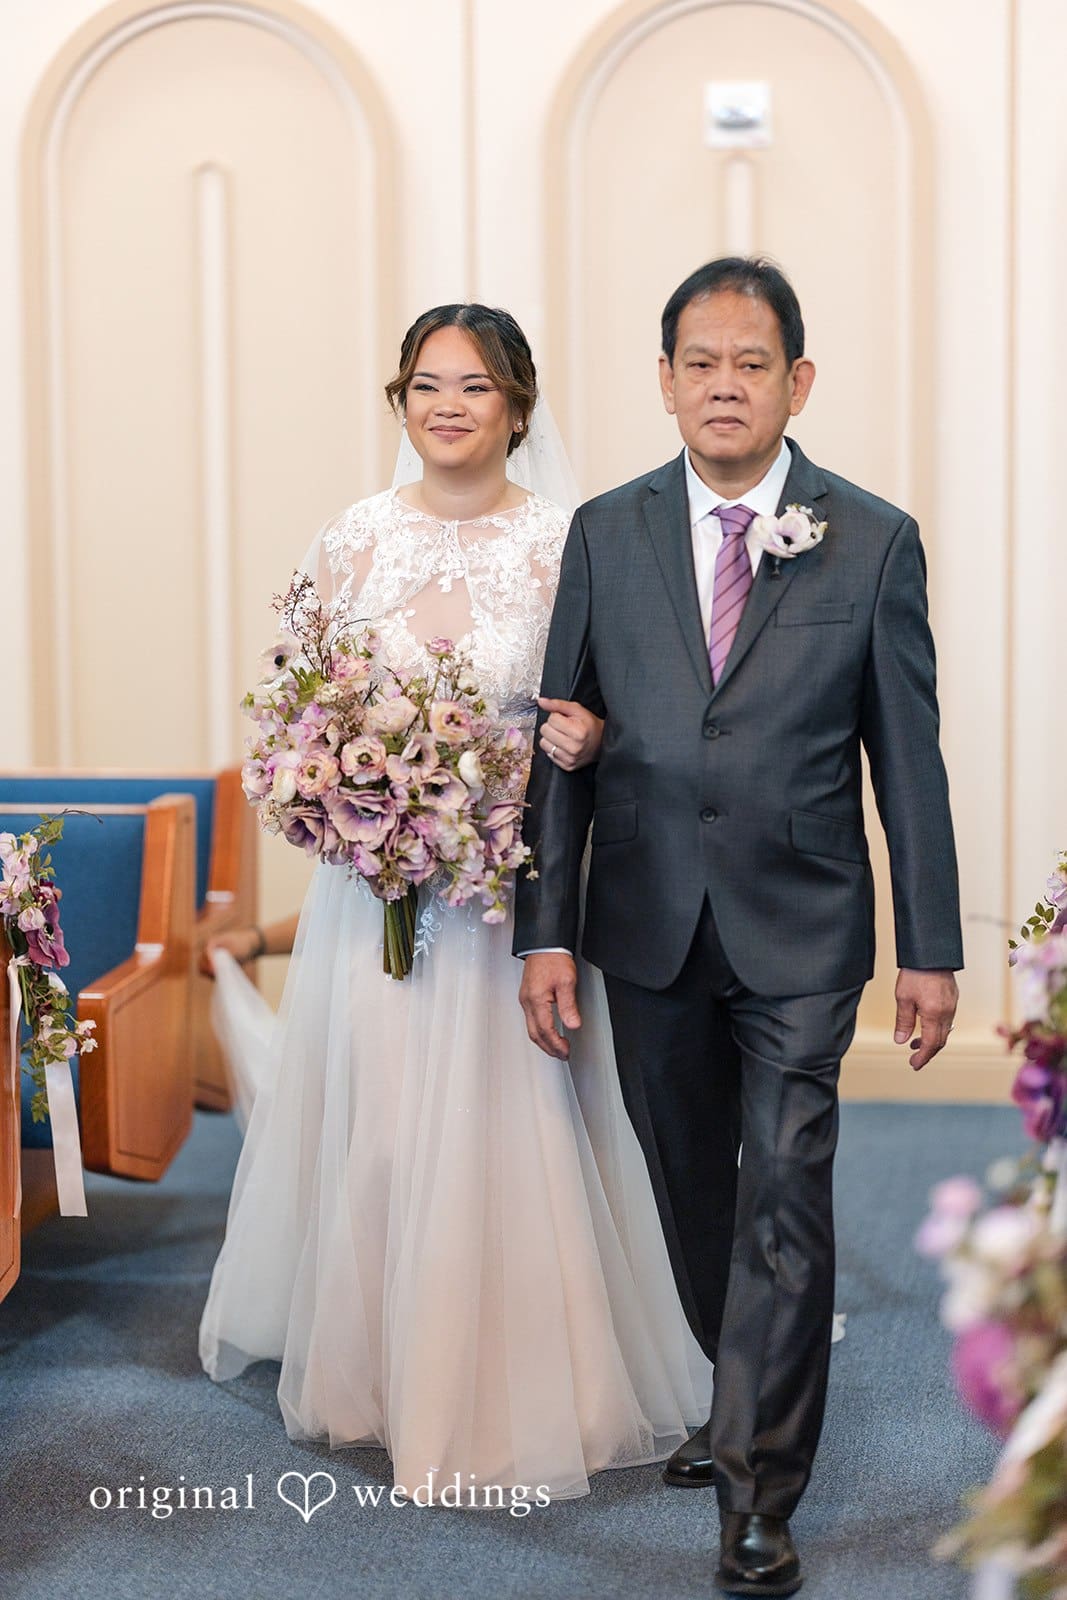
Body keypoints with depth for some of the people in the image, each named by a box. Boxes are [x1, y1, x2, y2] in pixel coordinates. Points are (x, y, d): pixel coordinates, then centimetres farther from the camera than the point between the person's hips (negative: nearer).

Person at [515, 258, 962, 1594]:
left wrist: (931, 949, -2)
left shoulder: (872, 542, -3)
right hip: (650, 929, 3)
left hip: (801, 933, -3)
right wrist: (545, 932, -3)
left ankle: (757, 1488, 4)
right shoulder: (605, 533, 2)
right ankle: (734, 1393, 36)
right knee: (690, 1188, 15)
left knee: (784, 1200, -5)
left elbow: (908, 757, -1)